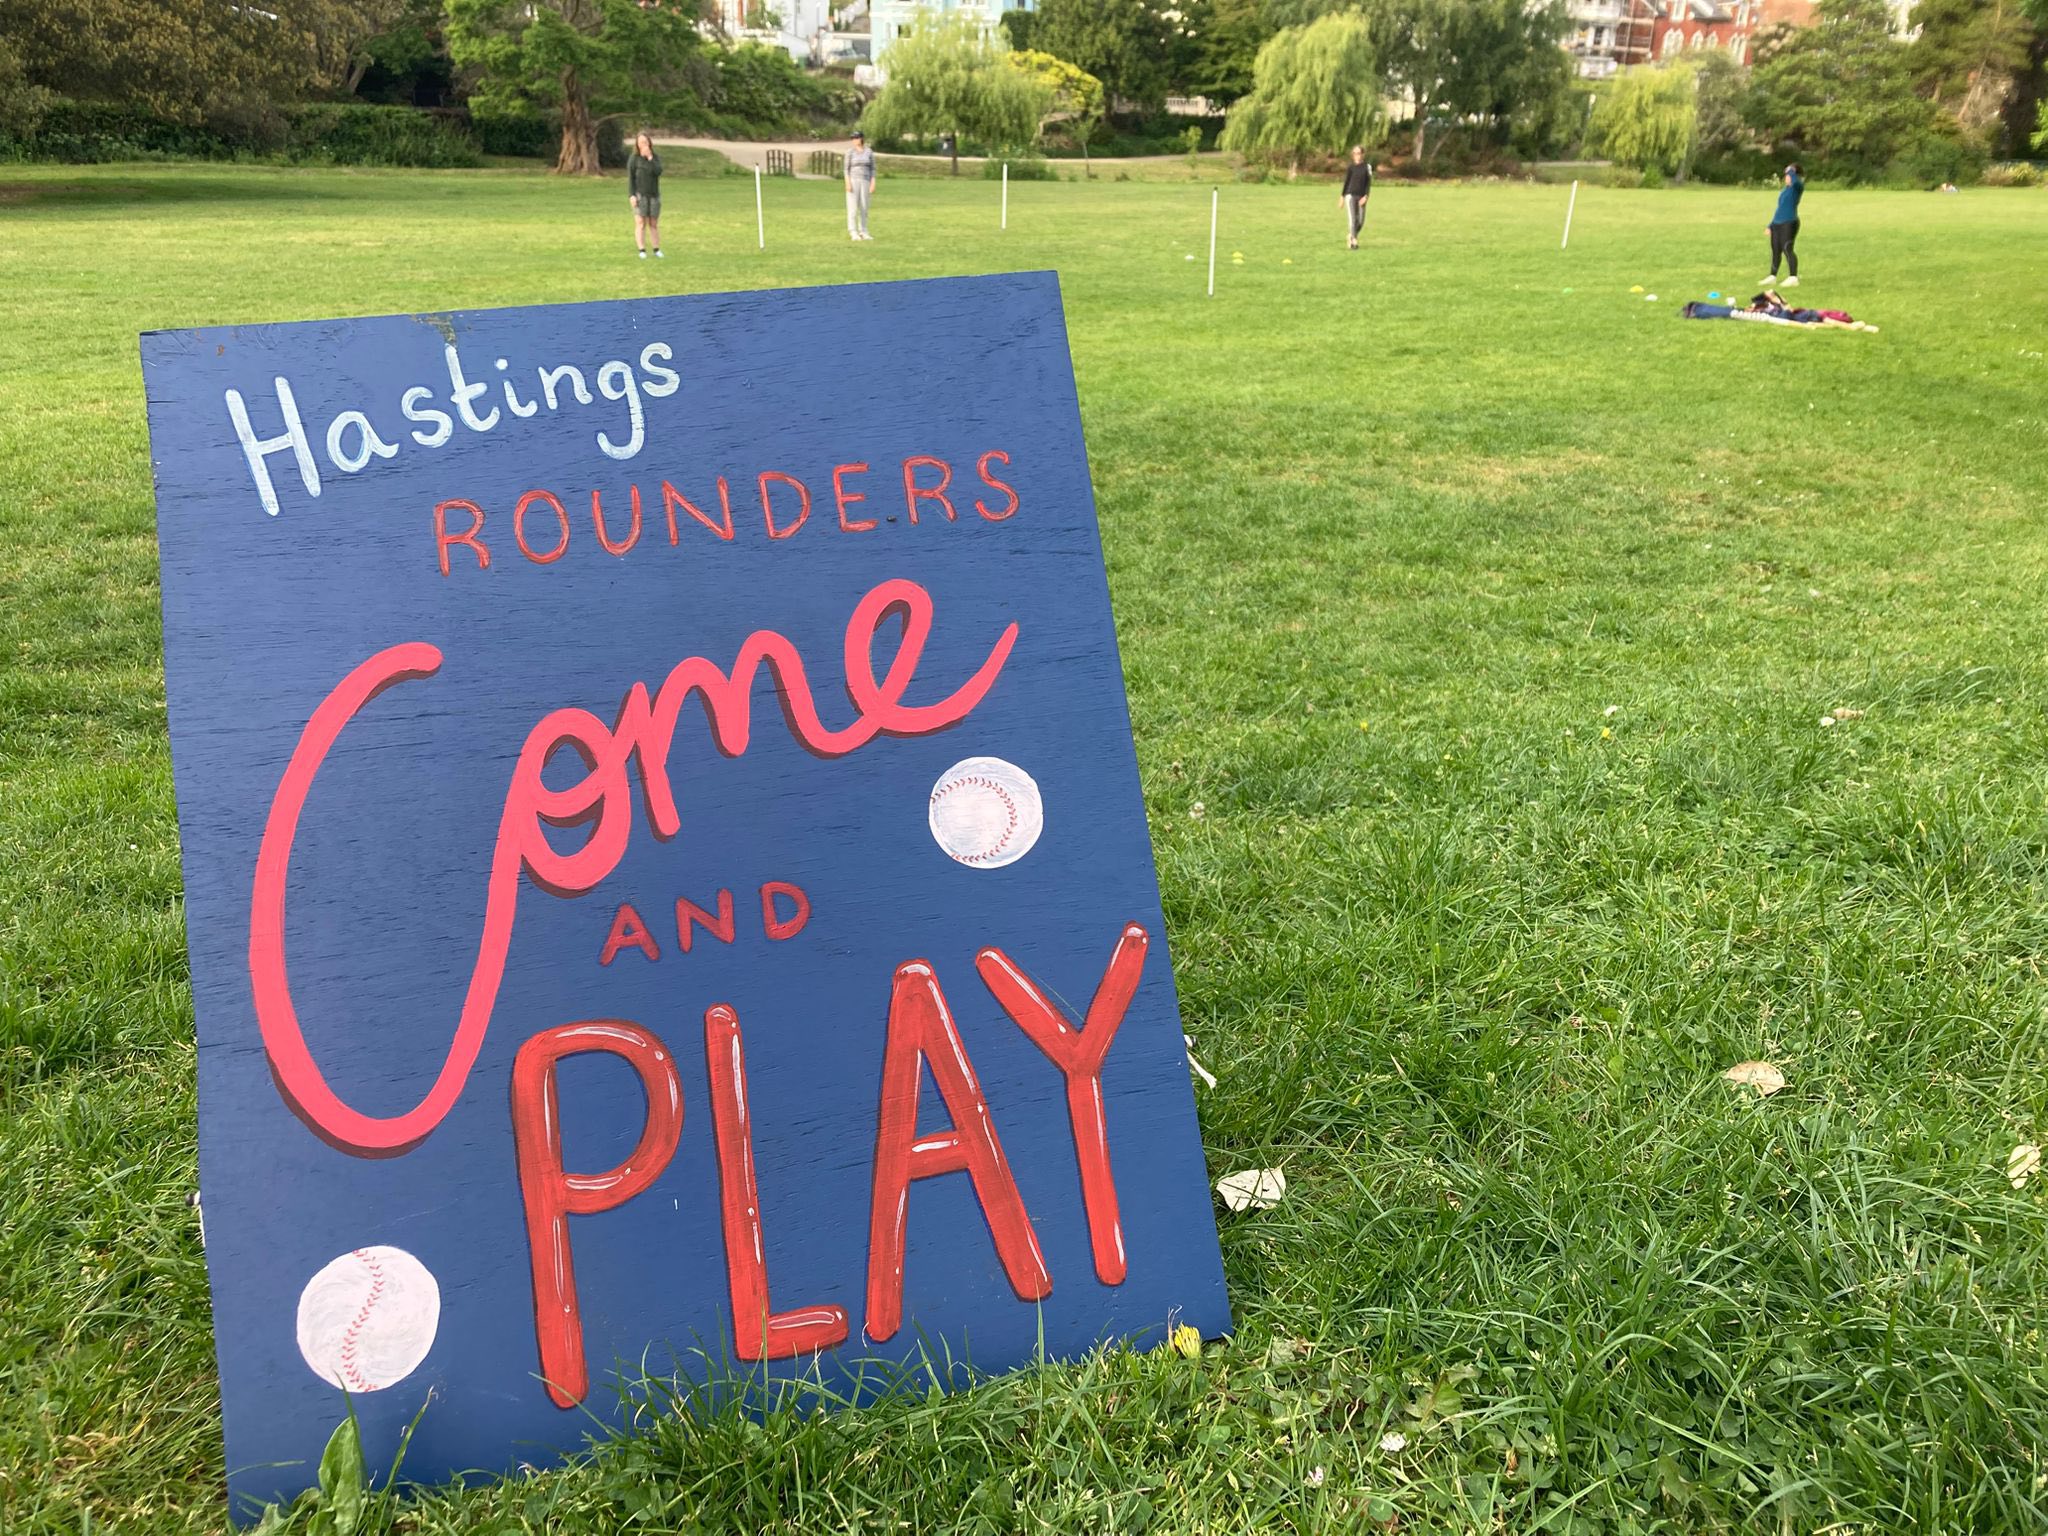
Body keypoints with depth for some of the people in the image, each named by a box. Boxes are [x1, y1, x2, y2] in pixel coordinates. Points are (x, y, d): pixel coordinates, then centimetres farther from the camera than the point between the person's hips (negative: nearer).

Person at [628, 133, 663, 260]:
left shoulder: (656, 157, 4)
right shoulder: (634, 159, -5)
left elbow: (658, 172, -12)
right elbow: (630, 178, -7)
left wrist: (650, 157, -18)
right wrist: (631, 195, -16)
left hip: (654, 195, 3)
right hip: (639, 195, -3)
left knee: (653, 224, 5)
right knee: (640, 223, -8)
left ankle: (657, 250, 8)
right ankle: (642, 251, -11)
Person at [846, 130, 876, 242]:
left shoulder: (869, 152, 6)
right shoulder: (850, 152, -1)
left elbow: (872, 169, 7)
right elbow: (846, 169, -3)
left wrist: (873, 184, -3)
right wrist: (848, 183, -14)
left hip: (865, 182, 3)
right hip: (853, 181, -3)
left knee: (864, 207, 4)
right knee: (853, 207, -6)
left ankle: (863, 232, 11)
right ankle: (853, 233, -5)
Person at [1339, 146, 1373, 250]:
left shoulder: (1367, 167, 3)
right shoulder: (1350, 167, 1)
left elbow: (1368, 183, 1)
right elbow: (1346, 182, 8)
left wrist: (1366, 196, -10)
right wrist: (1342, 196, 10)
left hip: (1361, 197, 2)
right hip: (1350, 195, -2)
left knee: (1361, 221, 4)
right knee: (1352, 219, -11)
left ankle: (1353, 236, 30)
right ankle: (1354, 241, -11)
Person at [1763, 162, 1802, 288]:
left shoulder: (1797, 187, -4)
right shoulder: (1784, 190, 20)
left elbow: (1795, 181, -30)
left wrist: (1791, 171, -12)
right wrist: (1771, 226, 24)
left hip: (1789, 223, -8)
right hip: (1777, 223, 8)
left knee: (1787, 249, -17)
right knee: (1775, 250, 13)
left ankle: (1793, 278, -21)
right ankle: (1773, 276, 24)